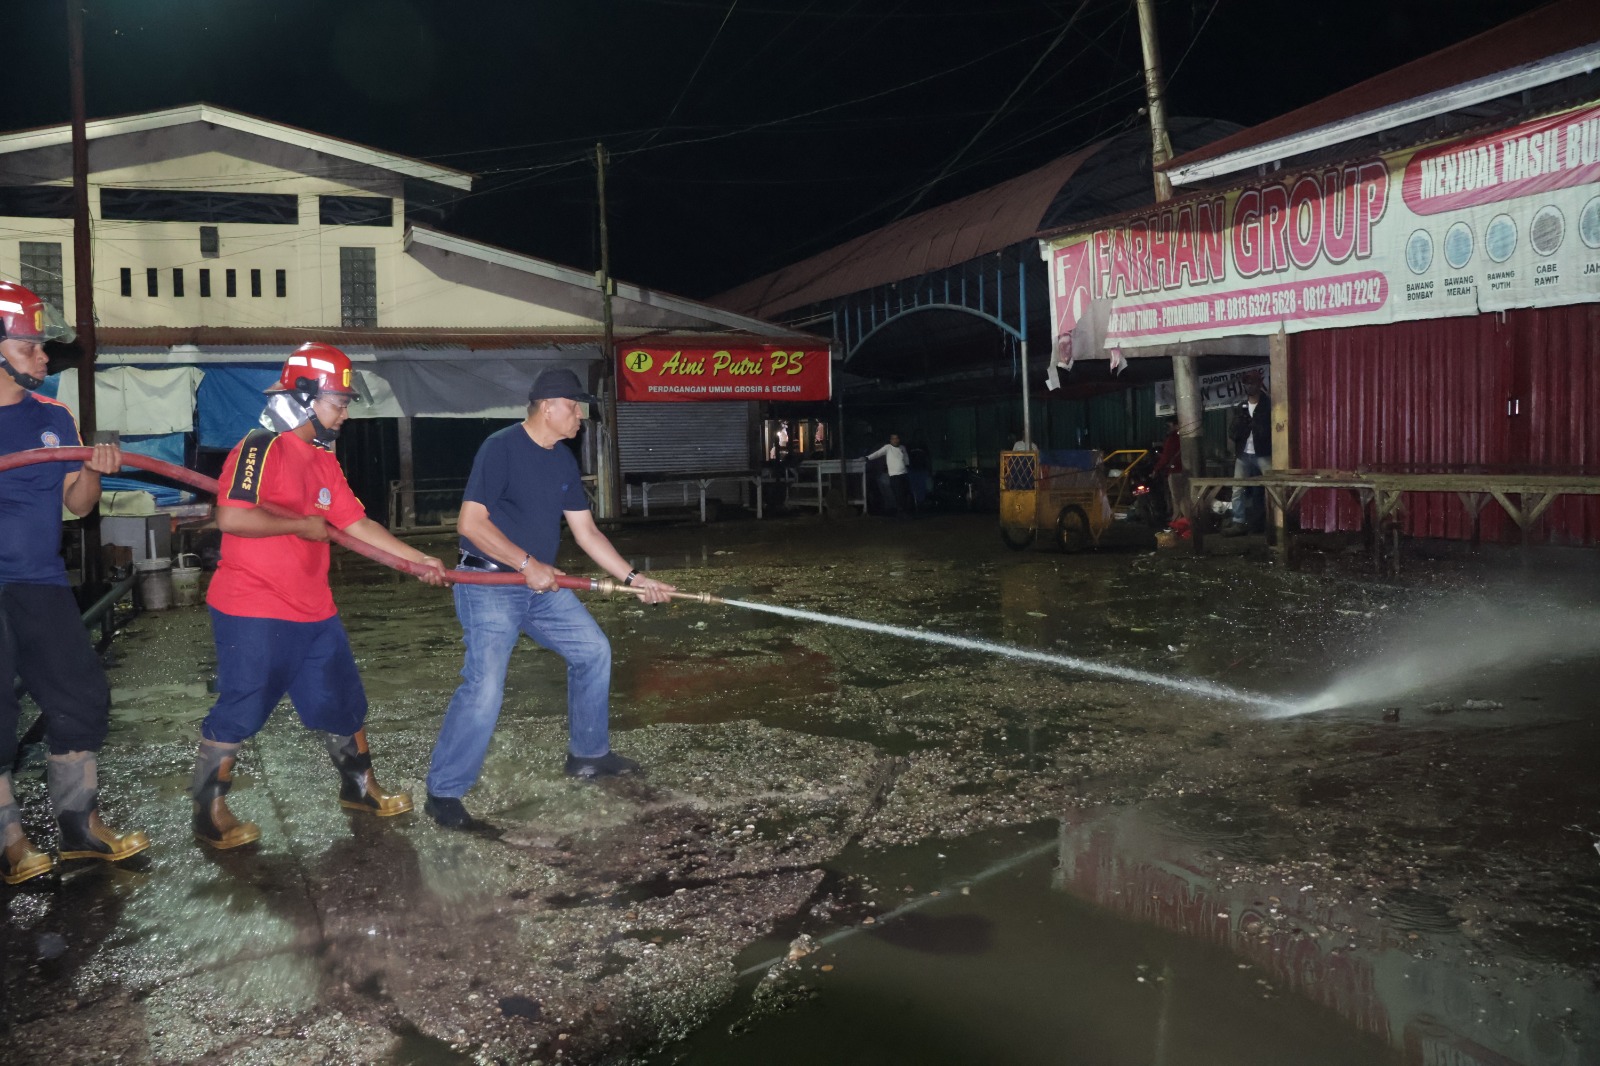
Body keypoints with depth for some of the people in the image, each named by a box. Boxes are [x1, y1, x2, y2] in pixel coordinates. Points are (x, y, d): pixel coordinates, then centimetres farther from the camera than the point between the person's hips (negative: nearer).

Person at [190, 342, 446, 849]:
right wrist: (303, 525, -17)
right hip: (253, 614, -9)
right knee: (239, 712, 1)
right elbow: (231, 518, -27)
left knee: (343, 703, 16)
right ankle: (210, 814, 17)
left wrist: (418, 558, 9)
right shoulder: (261, 448, -16)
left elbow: (356, 523, 14)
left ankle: (358, 787, 34)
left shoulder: (324, 460, 13)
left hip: (313, 611, 9)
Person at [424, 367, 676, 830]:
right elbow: (471, 522, -21)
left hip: (541, 585, 8)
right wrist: (527, 564, -22)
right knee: (484, 687, -16)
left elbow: (587, 533, 11)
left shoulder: (564, 461, 8)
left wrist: (633, 577, 6)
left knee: (593, 650, 11)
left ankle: (588, 754, 27)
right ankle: (443, 792, -1)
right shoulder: (500, 448, -16)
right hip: (489, 585, -8)